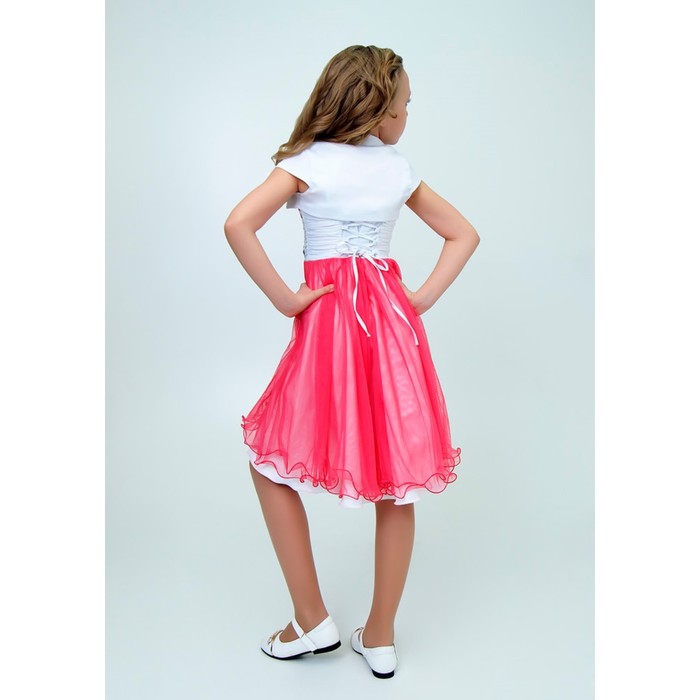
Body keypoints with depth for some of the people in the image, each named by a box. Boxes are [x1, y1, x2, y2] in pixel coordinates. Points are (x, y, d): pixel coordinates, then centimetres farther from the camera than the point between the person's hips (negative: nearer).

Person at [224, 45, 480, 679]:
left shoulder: (307, 162, -1)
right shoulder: (399, 168, 10)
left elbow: (238, 225, -15)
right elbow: (465, 234, 17)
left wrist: (284, 299, -8)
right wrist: (421, 299, 9)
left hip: (329, 319, -4)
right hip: (393, 319, 4)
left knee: (272, 461, 13)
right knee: (396, 479, 10)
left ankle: (313, 621, 17)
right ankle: (380, 638, 22)